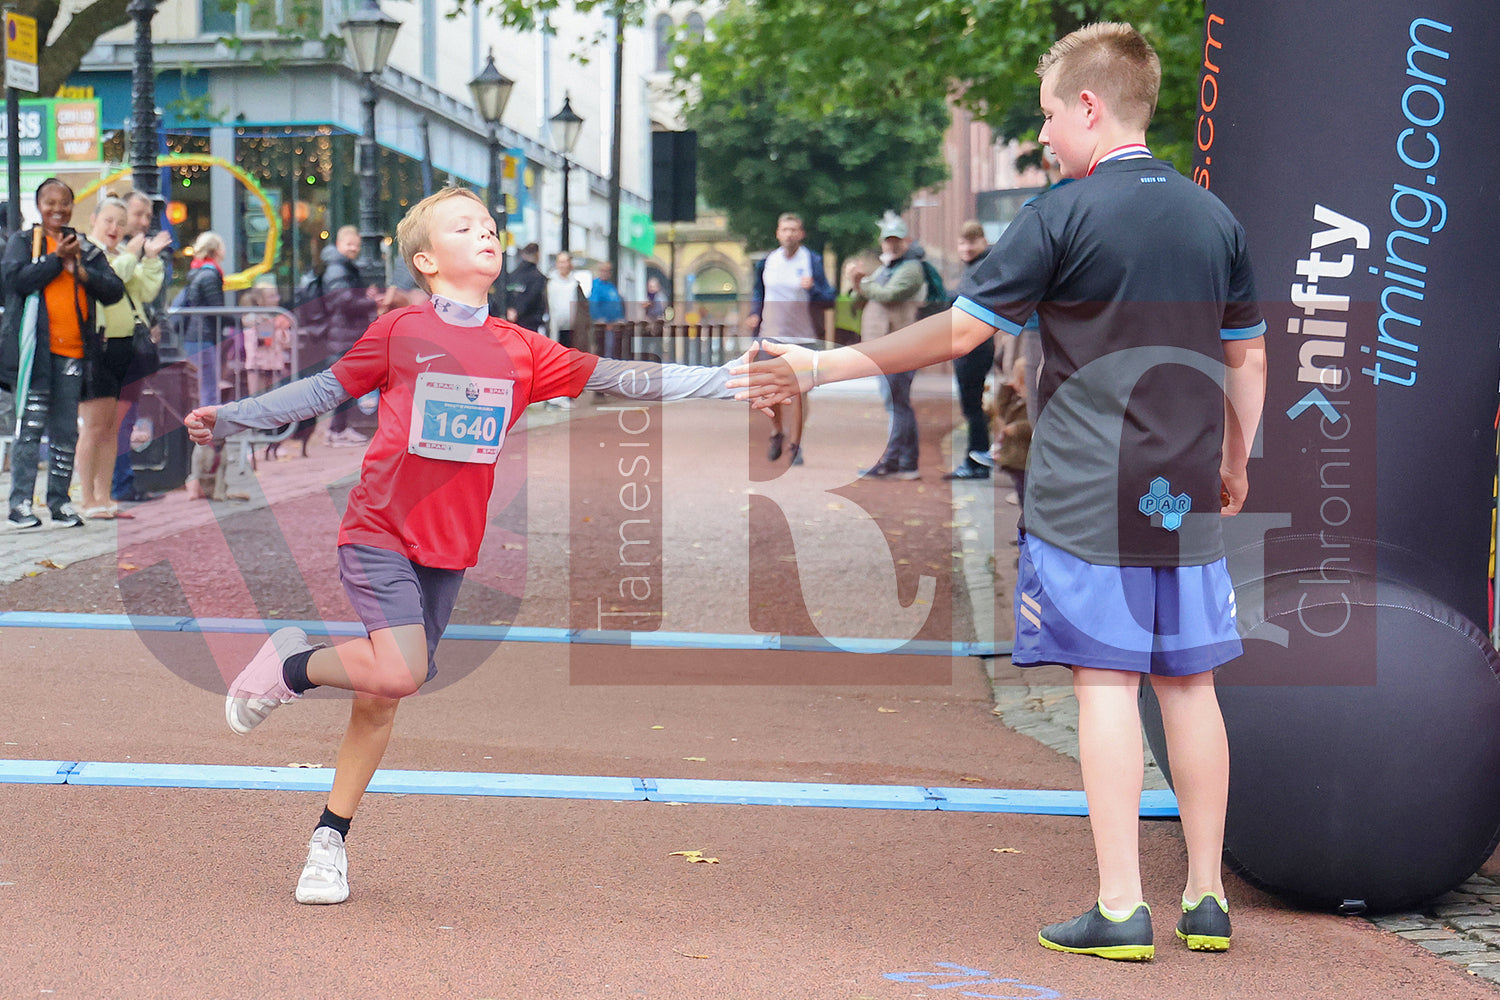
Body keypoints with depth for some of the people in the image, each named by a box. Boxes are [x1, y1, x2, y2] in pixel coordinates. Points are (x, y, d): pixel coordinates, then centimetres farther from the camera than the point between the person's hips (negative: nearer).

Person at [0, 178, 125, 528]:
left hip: (73, 350, 3)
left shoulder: (86, 249, 16)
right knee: (31, 427, -8)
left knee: (66, 431, 6)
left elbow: (114, 290, 6)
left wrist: (79, 270, -8)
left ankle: (60, 502, 14)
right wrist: (57, 260, -9)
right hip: (33, 349, -3)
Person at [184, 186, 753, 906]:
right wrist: (228, 418, 7)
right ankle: (292, 665, 6)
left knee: (382, 697, 8)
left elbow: (620, 379, 3)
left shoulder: (523, 351, 5)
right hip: (378, 531, -3)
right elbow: (325, 390, 8)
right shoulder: (400, 331, -3)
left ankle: (330, 838, 23)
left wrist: (735, 379, -3)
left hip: (448, 550, 4)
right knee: (398, 672, -24)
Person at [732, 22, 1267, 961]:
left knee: (1106, 683, -3)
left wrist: (822, 367, 0)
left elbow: (957, 332, -7)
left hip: (1086, 498, -5)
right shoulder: (1214, 217, 9)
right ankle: (1207, 900, 17)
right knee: (1189, 684, 11)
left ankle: (1120, 908, -2)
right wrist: (1236, 465, 29)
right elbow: (1248, 361, 15)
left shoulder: (1065, 214, -7)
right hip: (1186, 501, 5)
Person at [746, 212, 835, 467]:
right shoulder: (766, 262, 8)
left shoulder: (813, 261, 0)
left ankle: (795, 445, 5)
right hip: (772, 333, 2)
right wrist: (754, 315, 6)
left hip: (802, 336, -2)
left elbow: (829, 298, 0)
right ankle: (777, 431, 21)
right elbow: (758, 293, 23)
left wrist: (812, 288, -19)